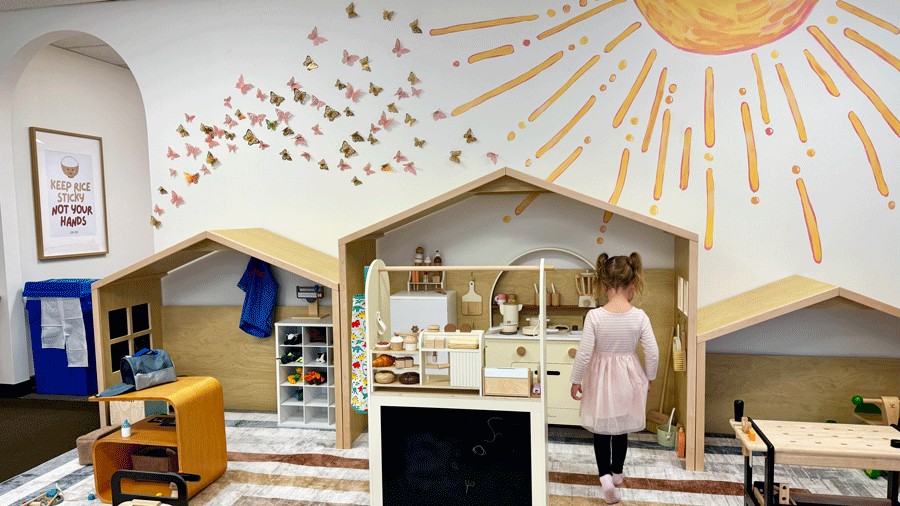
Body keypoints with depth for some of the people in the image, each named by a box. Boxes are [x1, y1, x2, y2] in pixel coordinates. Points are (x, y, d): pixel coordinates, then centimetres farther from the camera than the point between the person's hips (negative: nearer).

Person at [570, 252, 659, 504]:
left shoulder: (594, 316, -20)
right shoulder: (639, 316, -15)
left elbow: (584, 353, -17)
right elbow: (652, 353, -8)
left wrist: (576, 381, -3)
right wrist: (649, 378, 10)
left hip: (601, 378, -2)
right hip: (627, 378, 2)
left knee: (601, 430, 14)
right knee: (621, 429, 21)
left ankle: (605, 477, 0)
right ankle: (617, 473, 37)